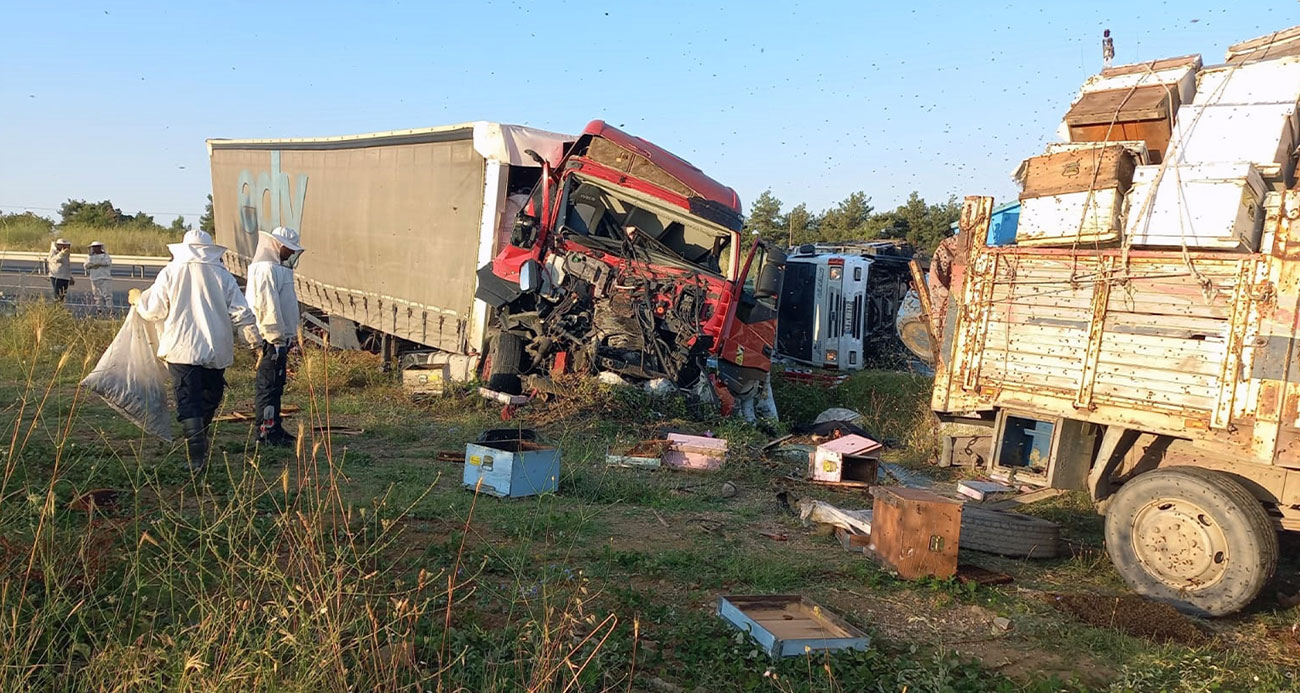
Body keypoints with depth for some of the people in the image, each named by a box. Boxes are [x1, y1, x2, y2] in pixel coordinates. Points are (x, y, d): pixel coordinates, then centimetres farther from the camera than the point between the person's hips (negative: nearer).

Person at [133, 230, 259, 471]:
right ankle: (199, 441, 28)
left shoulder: (170, 272, 1)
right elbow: (241, 312, -1)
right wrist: (254, 338, 9)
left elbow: (154, 311, 2)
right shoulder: (222, 274, 3)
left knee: (188, 401, -4)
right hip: (216, 349, 2)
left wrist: (138, 300, 22)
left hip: (181, 349, -1)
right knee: (209, 399, 18)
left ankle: (197, 454, -16)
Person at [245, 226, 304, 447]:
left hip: (279, 339, 11)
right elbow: (267, 307, -22)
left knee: (276, 385, 16)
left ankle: (275, 429, 24)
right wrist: (277, 339, -21)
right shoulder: (266, 270, -15)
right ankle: (266, 433, -1)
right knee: (269, 386, -6)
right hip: (272, 340, -11)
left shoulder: (277, 269, 19)